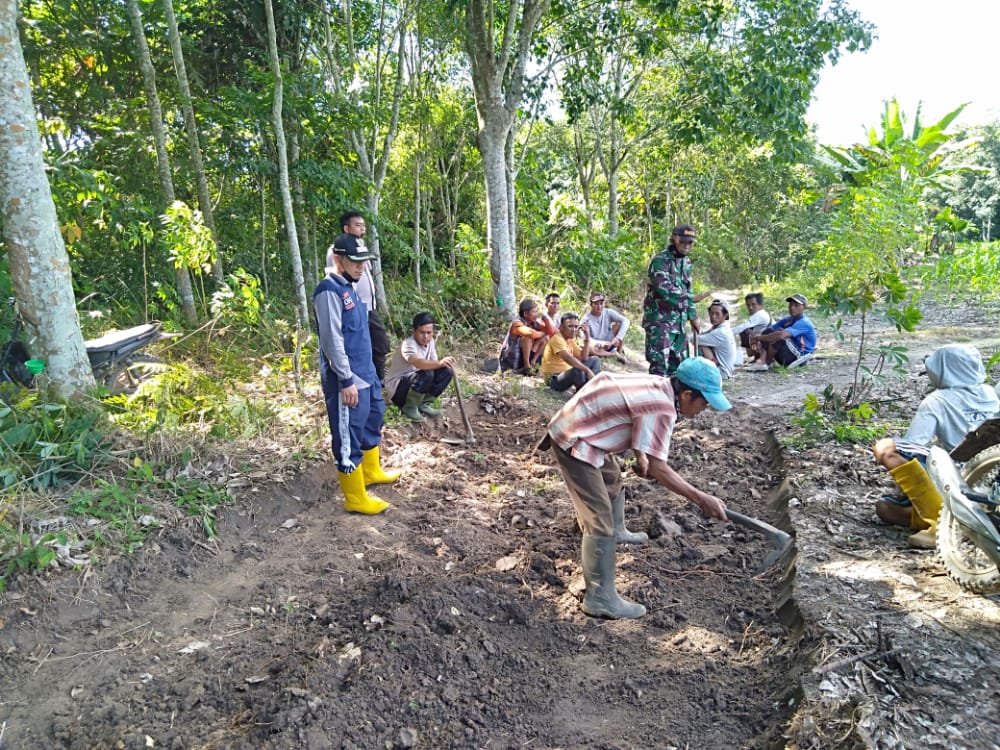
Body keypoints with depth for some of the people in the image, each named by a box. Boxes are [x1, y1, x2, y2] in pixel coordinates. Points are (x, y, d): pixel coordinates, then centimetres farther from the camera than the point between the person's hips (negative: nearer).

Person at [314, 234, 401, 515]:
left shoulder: (349, 286, 10)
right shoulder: (329, 291, -18)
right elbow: (332, 341, -22)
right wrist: (346, 381, -21)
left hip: (365, 373, 10)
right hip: (347, 379, -10)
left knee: (373, 421, 24)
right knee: (348, 437, 0)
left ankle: (371, 471, 43)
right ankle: (356, 498, 11)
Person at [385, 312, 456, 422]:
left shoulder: (430, 341, -1)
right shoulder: (408, 345, -28)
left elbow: (432, 364, 4)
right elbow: (418, 363, -49)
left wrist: (444, 363, -18)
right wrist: (439, 363, -64)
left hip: (416, 383, 8)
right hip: (397, 388, -8)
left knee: (447, 371, -9)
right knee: (426, 374, -34)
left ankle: (423, 404, 4)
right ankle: (409, 407, -11)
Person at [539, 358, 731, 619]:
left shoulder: (657, 385, 5)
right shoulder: (662, 409, -23)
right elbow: (657, 469, -23)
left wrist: (640, 456, 10)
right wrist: (701, 499, -18)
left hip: (577, 428, 11)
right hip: (572, 443, -11)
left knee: (611, 478, 32)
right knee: (600, 521, -9)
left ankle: (614, 534, 55)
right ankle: (600, 599, -2)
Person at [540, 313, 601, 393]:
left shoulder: (570, 339, 9)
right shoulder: (557, 338, -20)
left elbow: (584, 357, 7)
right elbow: (568, 358, -35)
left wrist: (587, 337, -1)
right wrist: (587, 370, -39)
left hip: (568, 373, 10)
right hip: (554, 379, -10)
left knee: (595, 360, 11)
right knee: (578, 371, -39)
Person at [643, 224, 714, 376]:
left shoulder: (686, 262, 13)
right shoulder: (660, 260, -13)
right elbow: (664, 289, -27)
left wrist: (693, 316, 19)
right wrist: (692, 298, -30)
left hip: (680, 321, 8)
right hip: (660, 319, -8)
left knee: (679, 364, 11)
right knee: (659, 364, -12)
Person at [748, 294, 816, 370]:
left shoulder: (804, 323, -19)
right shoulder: (787, 320, 9)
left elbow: (781, 335, -35)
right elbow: (770, 328, 3)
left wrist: (759, 338, -29)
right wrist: (758, 337, -20)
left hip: (797, 357, -8)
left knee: (778, 335, -29)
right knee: (768, 331, -5)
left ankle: (767, 363, -13)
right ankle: (762, 362, -22)